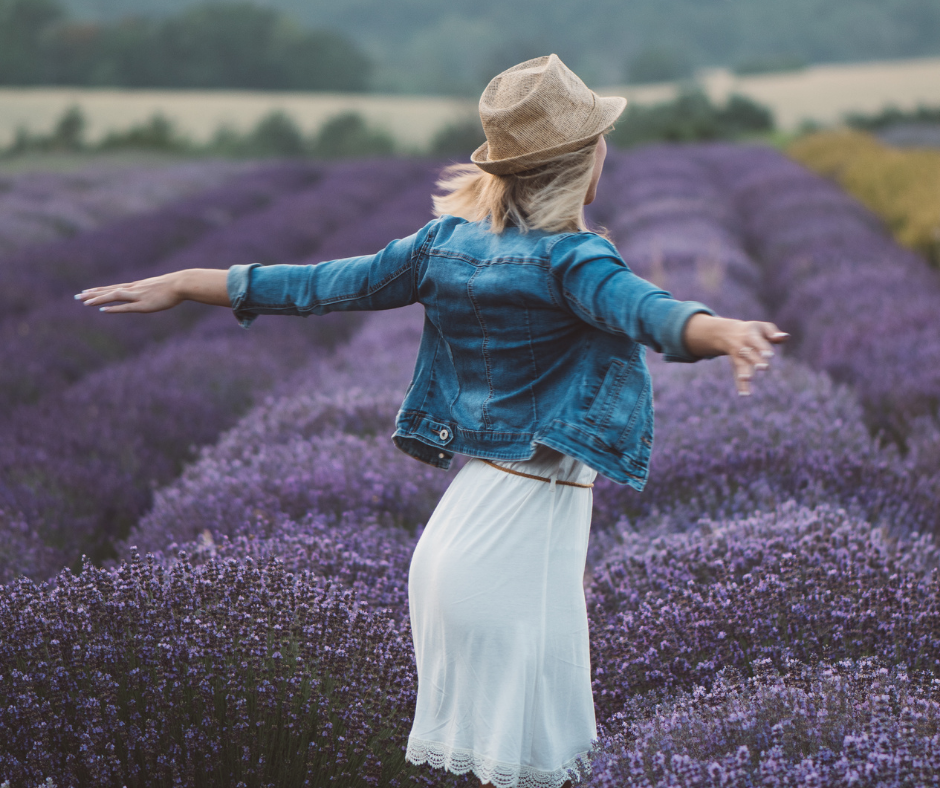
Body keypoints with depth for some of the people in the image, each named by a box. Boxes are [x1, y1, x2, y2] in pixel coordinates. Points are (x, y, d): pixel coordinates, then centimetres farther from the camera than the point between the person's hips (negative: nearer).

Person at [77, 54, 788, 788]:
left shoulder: (449, 241, 7)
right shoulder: (569, 259, -14)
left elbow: (327, 282, 12)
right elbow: (641, 307, -34)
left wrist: (180, 284, 23)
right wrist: (721, 330, -54)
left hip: (460, 526, 8)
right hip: (526, 527, -8)